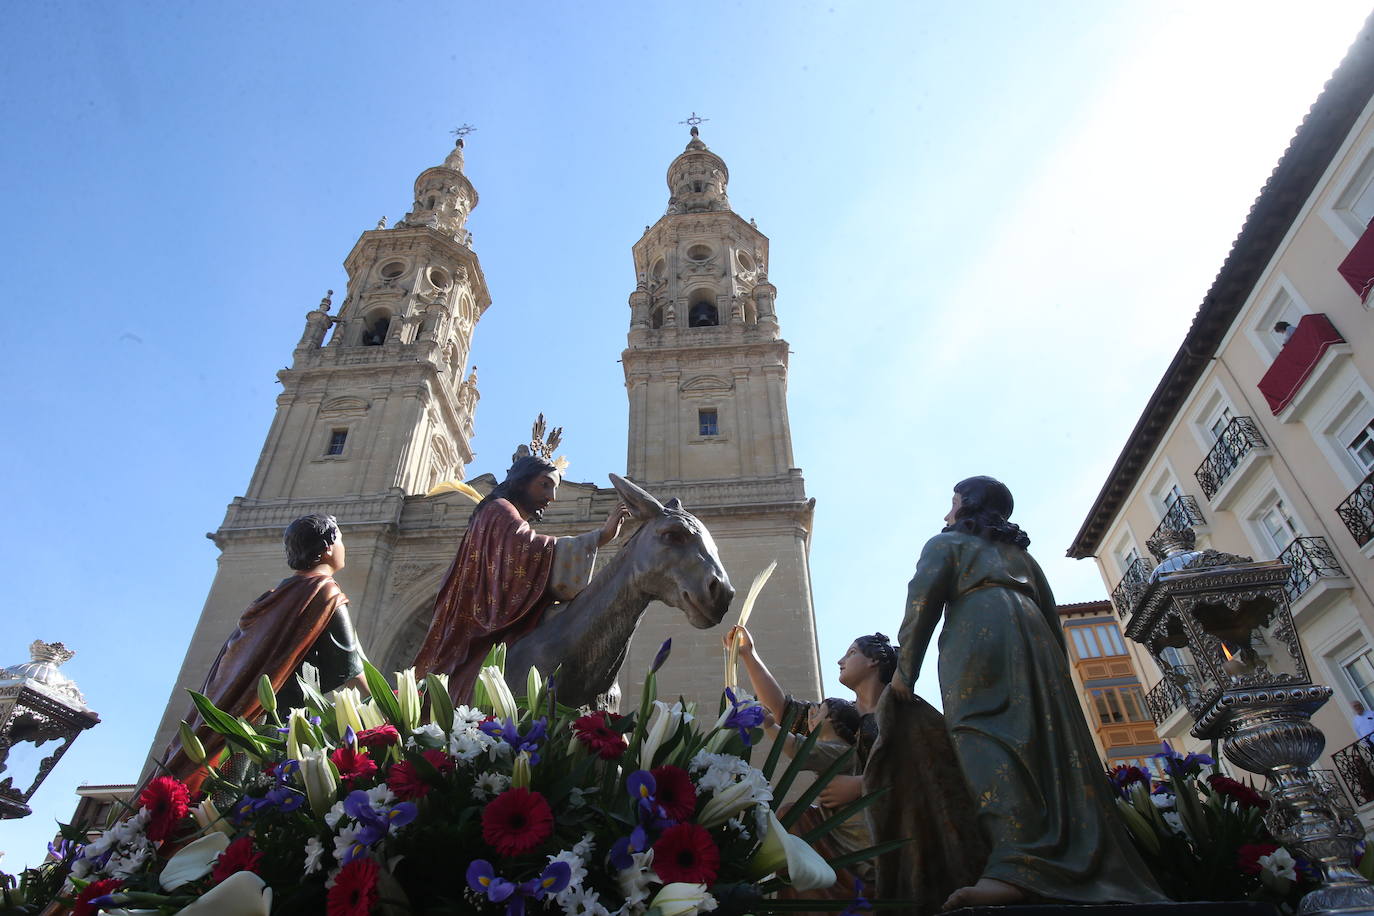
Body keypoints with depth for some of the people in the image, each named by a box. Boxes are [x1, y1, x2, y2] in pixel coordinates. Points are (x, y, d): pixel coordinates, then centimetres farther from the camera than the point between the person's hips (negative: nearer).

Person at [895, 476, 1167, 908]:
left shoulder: (947, 543, 20)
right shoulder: (1020, 552, 36)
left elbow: (923, 601, 5)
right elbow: (1050, 613, 26)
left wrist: (906, 670, 6)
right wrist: (1058, 670, 22)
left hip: (979, 636, -6)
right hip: (1035, 641, 6)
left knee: (985, 739, -22)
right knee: (1055, 745, -3)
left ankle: (1018, 868, -40)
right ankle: (1099, 869, -16)